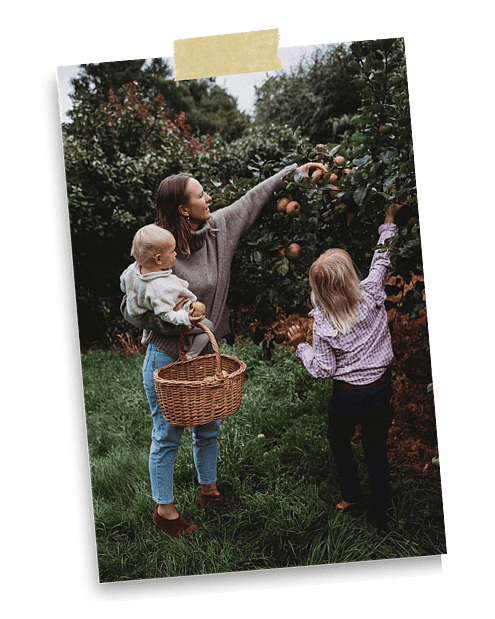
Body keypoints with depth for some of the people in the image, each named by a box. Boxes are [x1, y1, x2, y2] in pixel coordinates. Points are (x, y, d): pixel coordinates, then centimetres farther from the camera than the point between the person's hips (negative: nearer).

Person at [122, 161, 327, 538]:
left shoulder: (218, 228, -2)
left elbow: (252, 200, 12)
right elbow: (132, 308, -16)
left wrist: (293, 171, 17)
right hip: (168, 359, -7)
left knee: (209, 427, 21)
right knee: (168, 436, 8)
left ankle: (209, 490, 44)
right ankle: (165, 509, 27)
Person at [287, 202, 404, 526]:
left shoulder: (323, 323, -20)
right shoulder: (371, 294, -15)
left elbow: (322, 370, -14)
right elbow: (383, 260, 2)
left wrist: (300, 345, 0)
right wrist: (389, 221, 13)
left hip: (347, 397, -2)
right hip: (381, 389, 3)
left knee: (339, 439, 28)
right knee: (377, 450, 19)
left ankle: (352, 494, 36)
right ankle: (382, 513, 29)